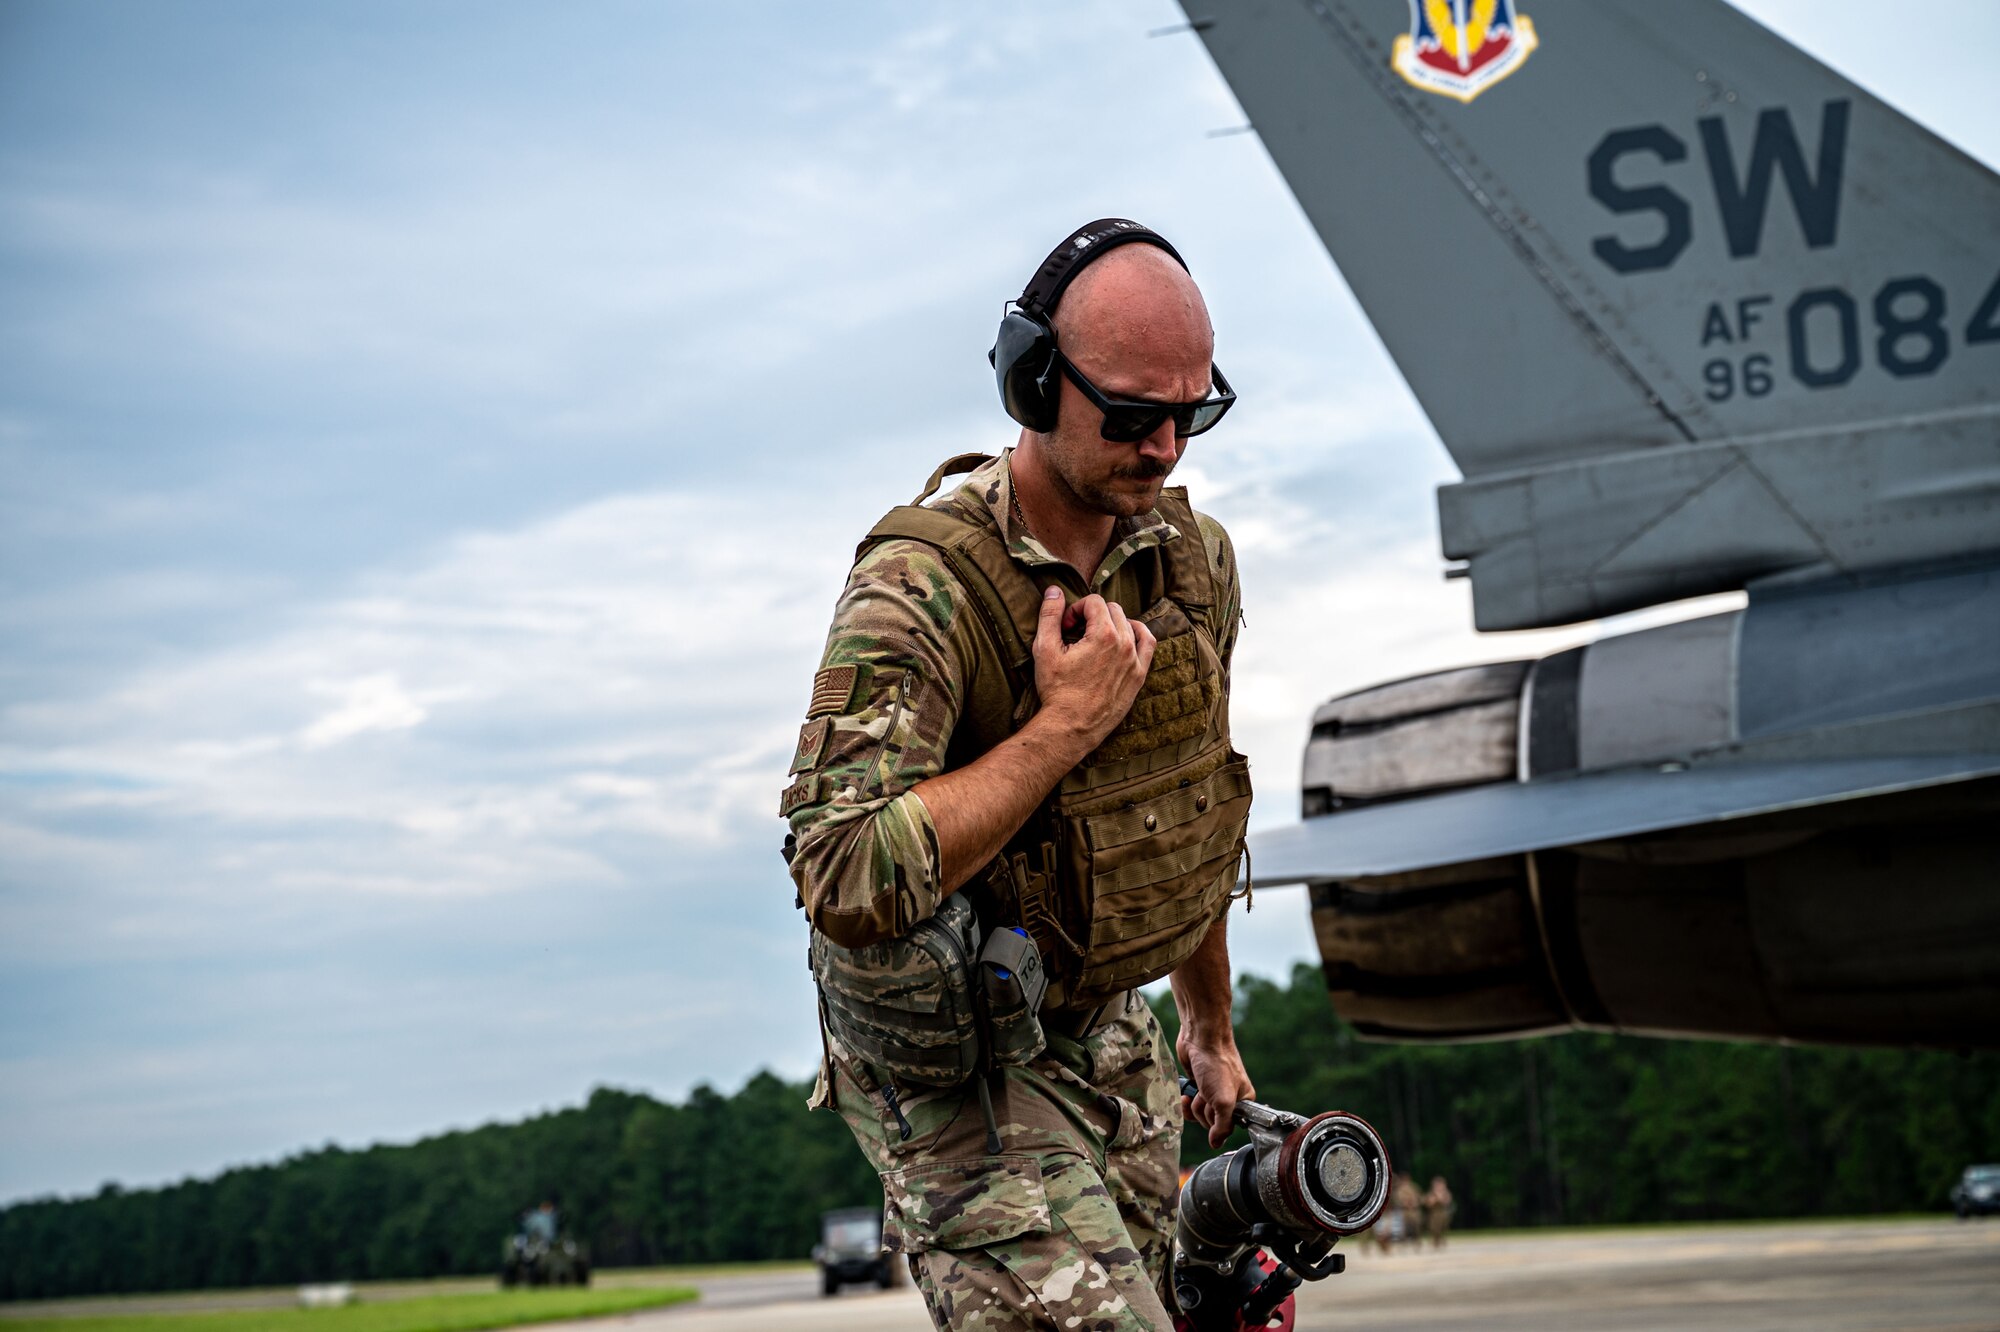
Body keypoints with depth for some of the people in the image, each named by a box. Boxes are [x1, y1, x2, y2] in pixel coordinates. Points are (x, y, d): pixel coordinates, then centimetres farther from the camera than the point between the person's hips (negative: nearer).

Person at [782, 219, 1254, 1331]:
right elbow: (848, 887, -33)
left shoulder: (1195, 558, 1)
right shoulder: (922, 589, -23)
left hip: (1108, 1032, 7)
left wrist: (1212, 1030, 25)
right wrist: (1065, 727, -27)